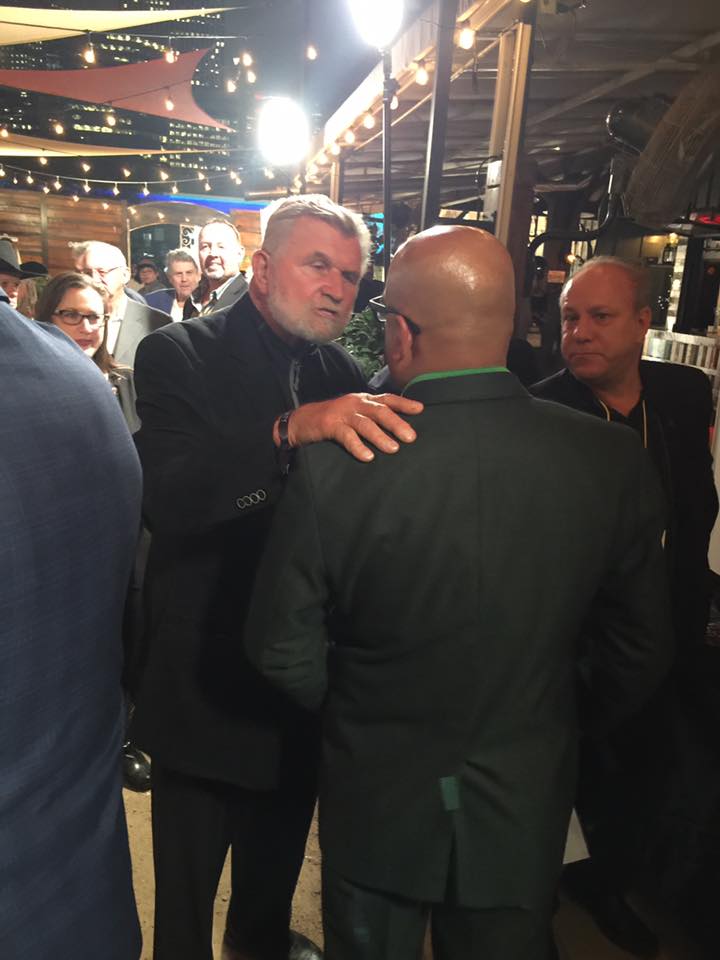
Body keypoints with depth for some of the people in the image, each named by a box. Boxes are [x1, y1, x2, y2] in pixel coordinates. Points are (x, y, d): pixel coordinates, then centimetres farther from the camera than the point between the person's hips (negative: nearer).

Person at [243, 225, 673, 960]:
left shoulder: (334, 466, -26)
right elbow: (639, 654, -6)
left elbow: (284, 652, -14)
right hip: (524, 815, 2)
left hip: (378, 808, -1)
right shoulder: (610, 460, -17)